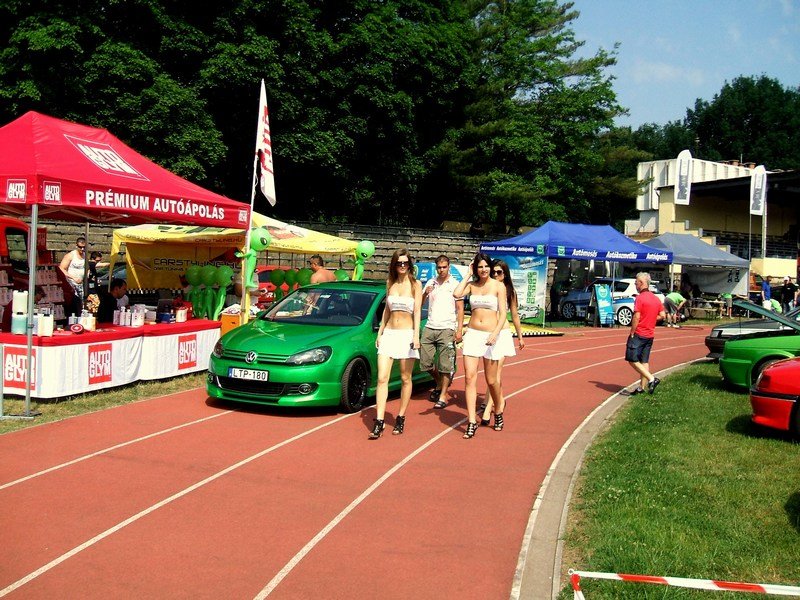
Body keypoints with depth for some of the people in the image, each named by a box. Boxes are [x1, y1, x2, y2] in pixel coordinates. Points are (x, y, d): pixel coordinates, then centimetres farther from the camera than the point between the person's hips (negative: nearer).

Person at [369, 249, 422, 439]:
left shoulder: (415, 284, 1)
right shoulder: (390, 284, 13)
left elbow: (417, 311, -5)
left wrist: (416, 335, -15)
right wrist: (380, 333, 14)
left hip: (406, 334, -3)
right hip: (389, 334, 3)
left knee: (405, 379, 5)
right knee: (382, 378, -7)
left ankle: (400, 419, 17)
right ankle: (378, 423, -9)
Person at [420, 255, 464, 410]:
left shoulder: (455, 284, 1)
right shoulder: (430, 283, 12)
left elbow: (460, 309, 0)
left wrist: (459, 330, -8)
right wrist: (425, 293, -9)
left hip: (447, 329, -4)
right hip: (429, 327, 4)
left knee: (445, 365, -4)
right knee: (425, 362, 5)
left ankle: (443, 396, 4)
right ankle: (439, 383, 30)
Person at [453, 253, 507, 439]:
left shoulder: (498, 286, -1)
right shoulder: (472, 285, 8)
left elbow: (503, 313, -5)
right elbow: (457, 294, -12)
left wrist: (495, 334, -18)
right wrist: (468, 275, -3)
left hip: (490, 336, -2)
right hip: (472, 333, 3)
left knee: (491, 380, 5)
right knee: (470, 378, -6)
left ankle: (499, 409, 34)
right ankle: (472, 422, -4)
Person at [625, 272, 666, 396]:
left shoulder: (640, 298, -14)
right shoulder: (656, 298, 10)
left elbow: (636, 317, -19)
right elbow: (662, 316, 11)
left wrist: (632, 333, -12)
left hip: (639, 334, -8)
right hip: (650, 335, 8)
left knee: (632, 360, -2)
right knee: (644, 361, 11)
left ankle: (651, 379, -12)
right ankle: (642, 387, 12)